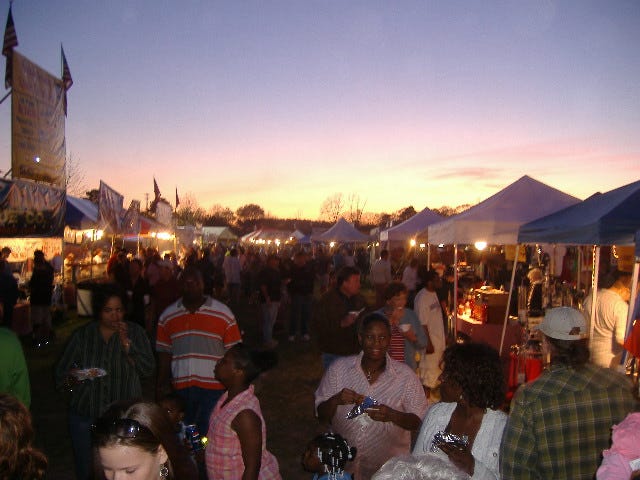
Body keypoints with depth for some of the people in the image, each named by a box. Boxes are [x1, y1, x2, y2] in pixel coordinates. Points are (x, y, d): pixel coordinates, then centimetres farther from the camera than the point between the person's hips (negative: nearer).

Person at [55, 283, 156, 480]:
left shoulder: (135, 332, 1)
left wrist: (126, 342, -16)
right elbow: (60, 375, 2)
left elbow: (147, 369, -8)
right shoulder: (82, 335, 3)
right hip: (85, 417, 1)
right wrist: (72, 378, -19)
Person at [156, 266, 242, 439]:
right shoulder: (167, 316, 6)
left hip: (214, 388, -3)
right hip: (180, 388, 3)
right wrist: (162, 384, 3)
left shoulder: (223, 314, -3)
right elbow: (164, 353, 8)